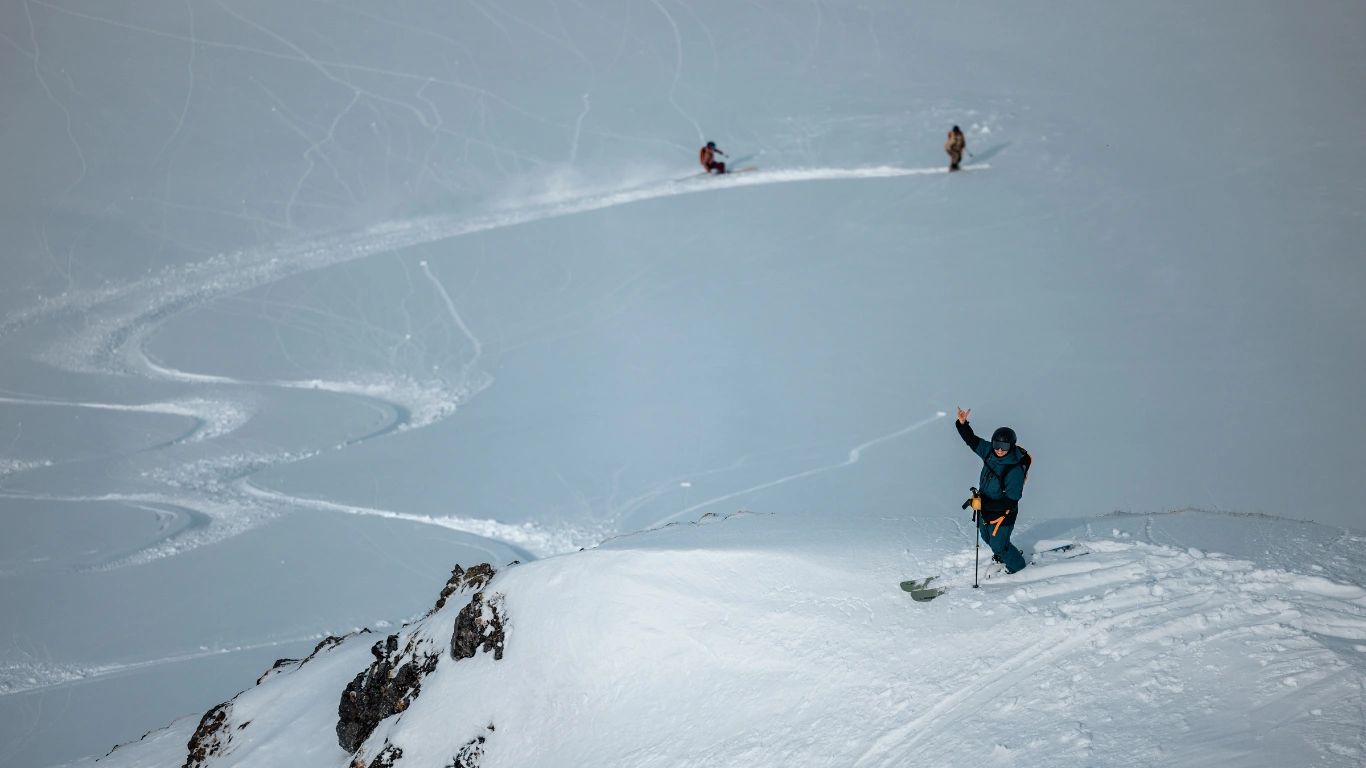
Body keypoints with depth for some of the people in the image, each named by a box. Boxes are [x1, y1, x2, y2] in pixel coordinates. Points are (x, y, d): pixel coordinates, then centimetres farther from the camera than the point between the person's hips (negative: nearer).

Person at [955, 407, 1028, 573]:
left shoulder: (1015, 469, -30)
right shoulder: (989, 452, -11)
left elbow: (1011, 499, -28)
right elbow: (972, 440, 1)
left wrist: (985, 504, -33)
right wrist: (962, 424, -16)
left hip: (1002, 513, -7)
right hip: (985, 507, 7)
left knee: (998, 544, 8)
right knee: (987, 537, 28)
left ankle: (1016, 564, 37)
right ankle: (1002, 554, 57)